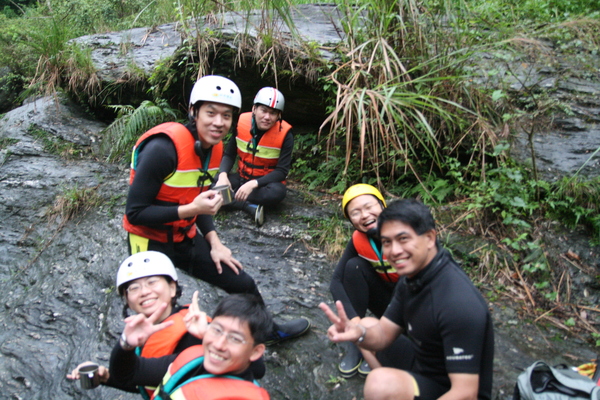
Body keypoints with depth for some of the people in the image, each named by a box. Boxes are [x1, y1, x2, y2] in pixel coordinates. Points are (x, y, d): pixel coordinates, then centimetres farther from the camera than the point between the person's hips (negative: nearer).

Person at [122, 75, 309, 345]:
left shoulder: (214, 147, -4)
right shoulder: (164, 148, -28)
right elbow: (135, 212, -24)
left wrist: (214, 243, 0)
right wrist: (190, 210, -32)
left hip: (185, 236, 7)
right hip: (151, 240, -7)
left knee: (243, 285, 14)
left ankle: (271, 332, 40)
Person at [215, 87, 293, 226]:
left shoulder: (285, 134, -17)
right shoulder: (242, 122, -9)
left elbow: (282, 171, -17)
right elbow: (229, 154, 0)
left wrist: (253, 184, -30)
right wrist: (223, 175, -21)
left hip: (266, 181, -3)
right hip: (242, 177, 3)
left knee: (277, 192, -37)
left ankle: (233, 199, -23)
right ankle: (251, 207, -29)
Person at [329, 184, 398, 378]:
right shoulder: (358, 240, -12)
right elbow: (336, 282, -14)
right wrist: (354, 319, -32)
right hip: (389, 299, 4)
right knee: (354, 266, -20)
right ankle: (355, 344, -13)